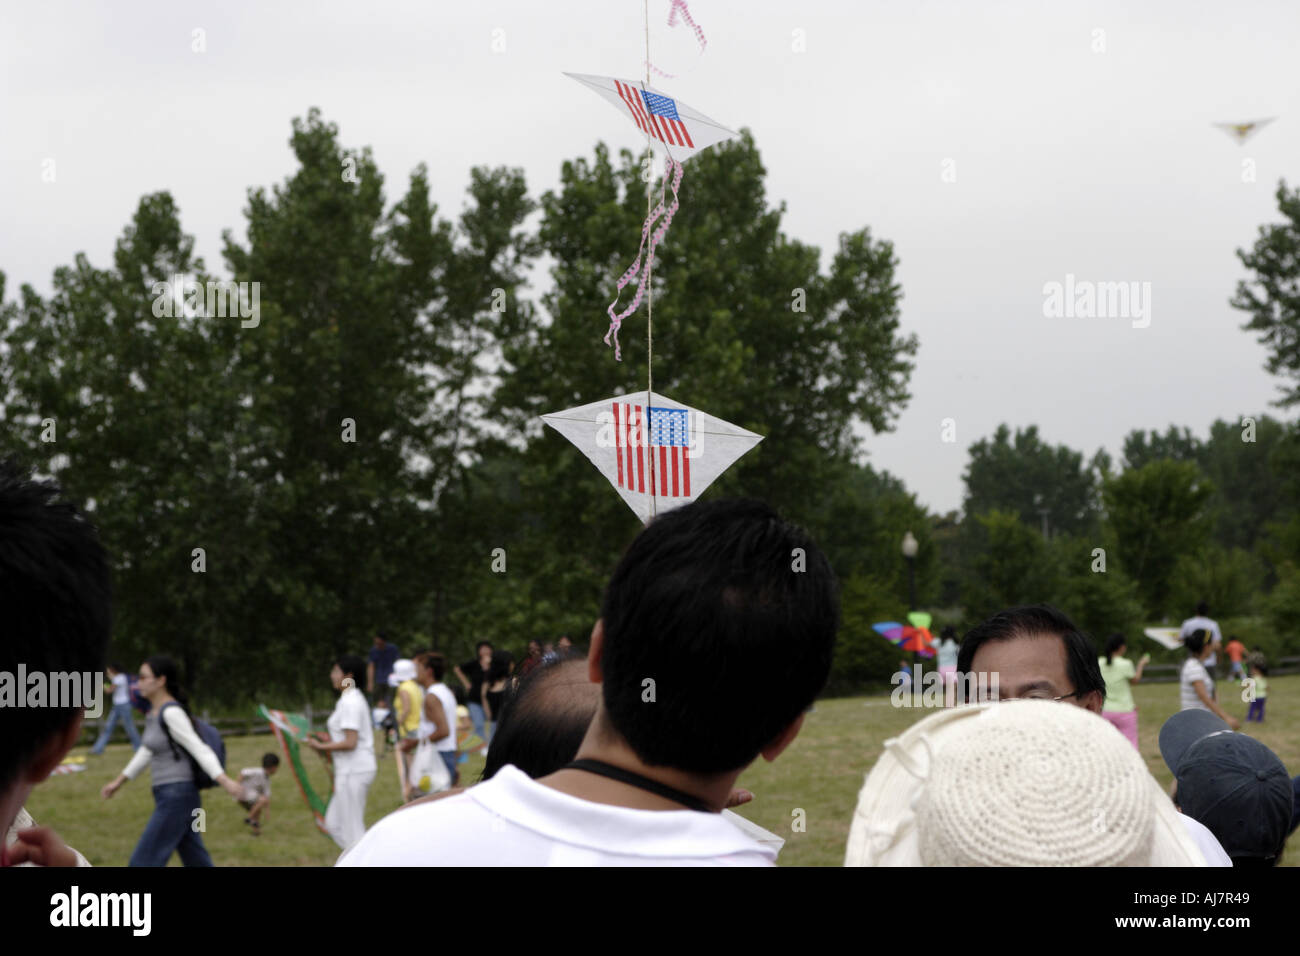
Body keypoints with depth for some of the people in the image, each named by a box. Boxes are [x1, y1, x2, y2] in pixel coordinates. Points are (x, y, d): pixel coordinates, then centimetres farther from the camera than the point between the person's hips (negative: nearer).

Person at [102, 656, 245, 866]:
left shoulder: (172, 713, -16)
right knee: (197, 863, 12)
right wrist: (118, 781, 29)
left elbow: (200, 750, -23)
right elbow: (146, 752, 24)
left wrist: (225, 781, -34)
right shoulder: (155, 711, 12)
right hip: (169, 796, 9)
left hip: (177, 798, -9)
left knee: (143, 862, -6)